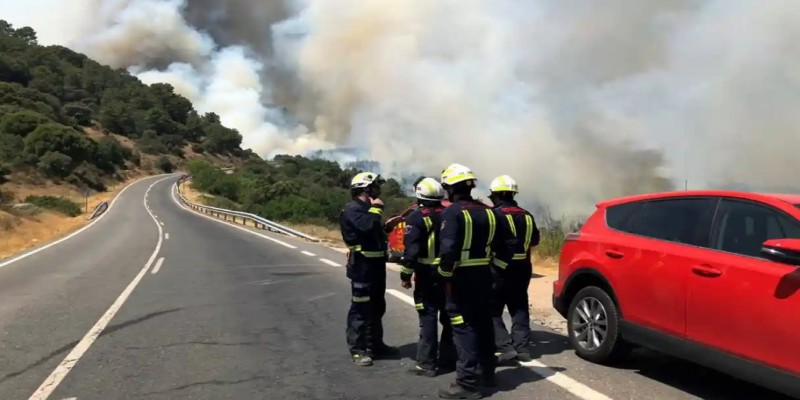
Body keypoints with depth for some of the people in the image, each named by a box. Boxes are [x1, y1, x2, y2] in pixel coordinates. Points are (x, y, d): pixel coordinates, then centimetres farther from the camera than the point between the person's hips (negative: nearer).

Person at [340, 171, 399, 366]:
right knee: (361, 309, -5)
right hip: (362, 266, -10)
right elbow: (366, 227, -31)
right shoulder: (352, 210, -13)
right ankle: (358, 350, 1)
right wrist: (376, 209, -17)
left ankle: (375, 344, 28)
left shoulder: (368, 209, 18)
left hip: (376, 265, 10)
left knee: (377, 307, 17)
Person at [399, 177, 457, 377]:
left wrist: (406, 274, -8)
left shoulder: (416, 218, -11)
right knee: (449, 316, 14)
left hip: (427, 275, -5)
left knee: (428, 318, -1)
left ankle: (427, 364, 3)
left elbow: (411, 250, -17)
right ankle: (448, 358, 23)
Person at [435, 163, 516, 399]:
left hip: (461, 278, -8)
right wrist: (497, 268, 17)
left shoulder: (453, 212, -15)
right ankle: (487, 372, 30)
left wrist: (444, 274, -12)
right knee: (483, 324, 18)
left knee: (464, 328, -4)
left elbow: (449, 249, -26)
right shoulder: (487, 211, 10)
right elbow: (508, 242, 13)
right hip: (484, 275, 8)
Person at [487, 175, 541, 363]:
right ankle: (522, 348, 12)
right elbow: (534, 240, 18)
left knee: (493, 310, 2)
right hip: (522, 268, 6)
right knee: (519, 309, 14)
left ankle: (504, 347, -6)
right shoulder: (527, 216, 9)